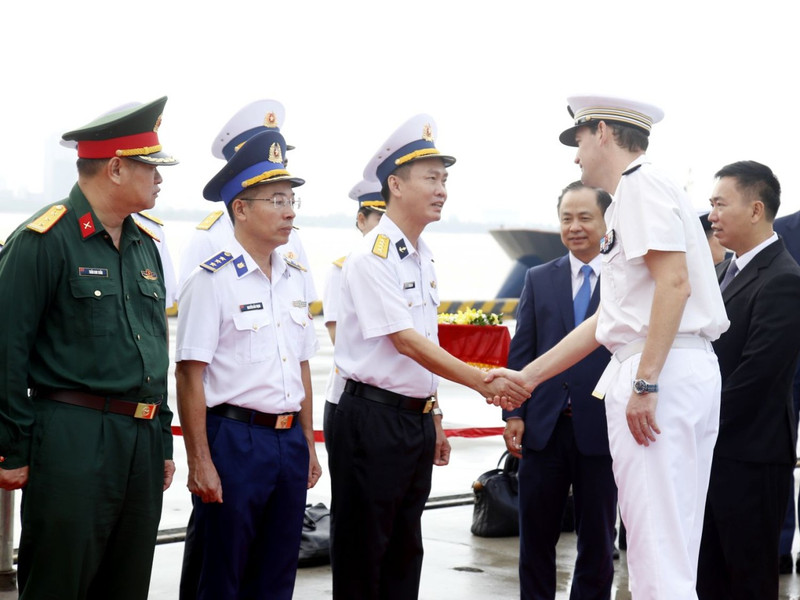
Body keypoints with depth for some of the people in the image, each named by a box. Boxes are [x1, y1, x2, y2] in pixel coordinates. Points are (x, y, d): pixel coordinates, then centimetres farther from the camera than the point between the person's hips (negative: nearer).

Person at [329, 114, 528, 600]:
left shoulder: (425, 259, 12)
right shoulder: (373, 257, -14)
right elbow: (404, 340, -21)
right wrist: (481, 382, -27)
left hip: (417, 418, 8)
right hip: (374, 416, -8)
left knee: (405, 550, 14)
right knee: (363, 553, -1)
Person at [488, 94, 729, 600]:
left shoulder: (643, 186, -7)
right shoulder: (629, 200, 24)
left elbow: (674, 283, -20)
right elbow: (611, 318, 26)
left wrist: (645, 382, -24)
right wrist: (527, 377, 26)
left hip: (664, 370, -10)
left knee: (657, 544, -10)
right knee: (667, 548, 13)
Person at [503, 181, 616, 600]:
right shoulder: (538, 279, 10)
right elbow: (521, 352, 8)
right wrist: (513, 413, -2)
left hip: (600, 430, -2)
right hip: (543, 426, 3)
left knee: (597, 538, 8)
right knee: (535, 534, 10)